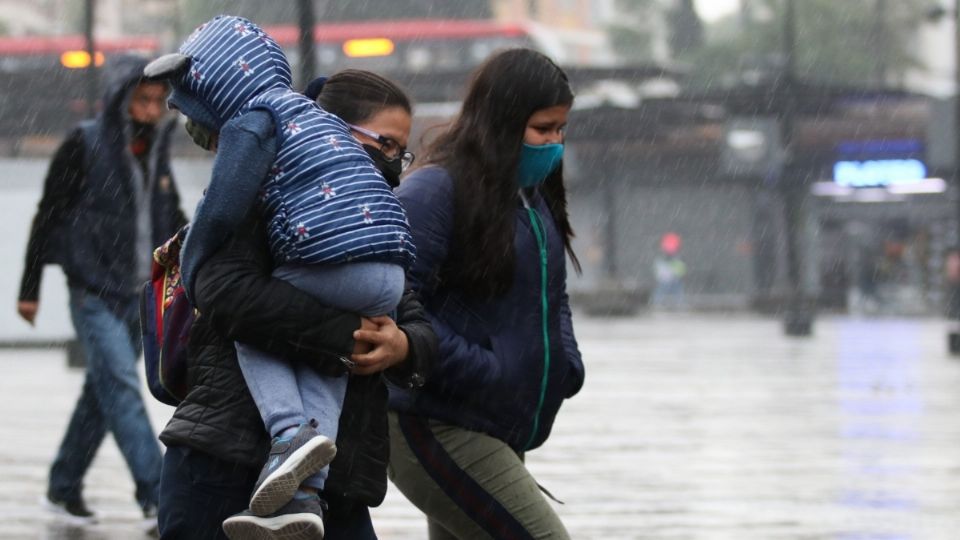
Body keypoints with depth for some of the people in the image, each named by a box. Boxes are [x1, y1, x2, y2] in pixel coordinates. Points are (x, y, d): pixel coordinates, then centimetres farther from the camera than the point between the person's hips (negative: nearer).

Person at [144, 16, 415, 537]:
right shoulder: (311, 110, 30)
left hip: (330, 265, -8)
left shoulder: (249, 120, 2)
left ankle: (290, 431, -10)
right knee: (326, 361, 21)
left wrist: (190, 277, 15)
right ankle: (305, 494, 2)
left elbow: (219, 211, -4)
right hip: (391, 275, 8)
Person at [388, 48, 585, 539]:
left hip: (497, 437, 9)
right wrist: (481, 373, -23)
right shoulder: (434, 192, -14)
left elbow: (553, 298, 26)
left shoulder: (535, 197, 15)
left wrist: (566, 365, 6)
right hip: (437, 432, -9)